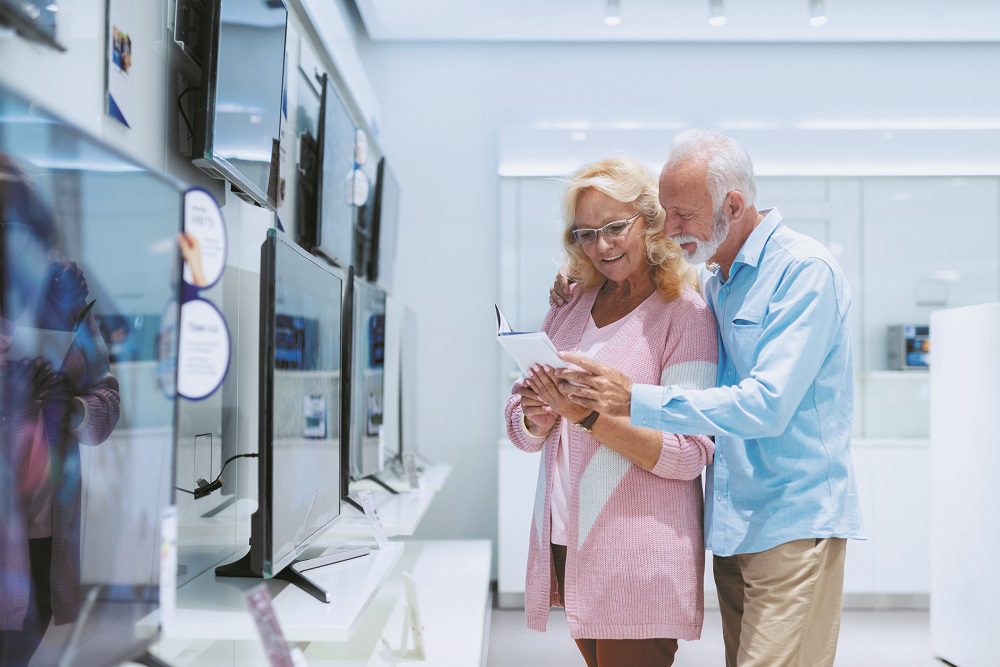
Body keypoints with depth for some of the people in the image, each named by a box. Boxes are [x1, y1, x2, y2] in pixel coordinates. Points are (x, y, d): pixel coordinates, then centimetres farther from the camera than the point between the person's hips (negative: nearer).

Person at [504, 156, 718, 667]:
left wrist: (588, 415, -24)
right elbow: (519, 429, 12)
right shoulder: (570, 308, 10)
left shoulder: (684, 313, -6)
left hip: (639, 558, -5)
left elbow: (688, 454, -13)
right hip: (564, 543, 5)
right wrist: (536, 419, -11)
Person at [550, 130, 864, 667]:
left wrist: (636, 401, -25)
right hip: (732, 523, 8)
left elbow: (767, 406, -23)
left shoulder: (805, 271, -14)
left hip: (791, 523, -8)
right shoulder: (715, 281, 12)